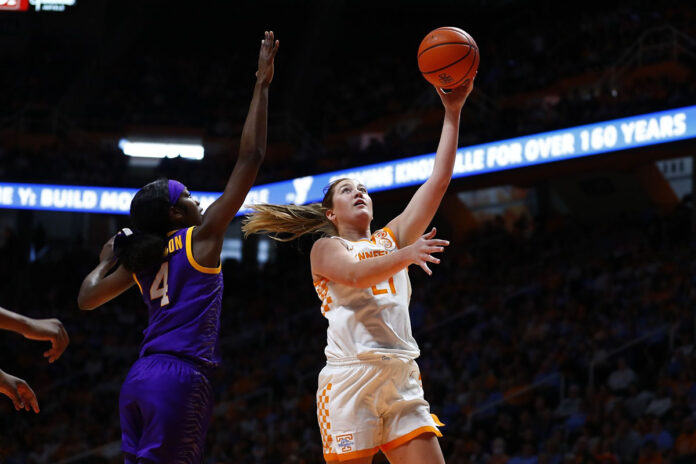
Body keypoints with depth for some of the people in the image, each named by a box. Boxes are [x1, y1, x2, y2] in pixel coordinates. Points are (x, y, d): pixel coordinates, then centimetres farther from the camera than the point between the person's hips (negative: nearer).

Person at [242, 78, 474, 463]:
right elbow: (354, 274, -14)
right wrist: (406, 255, -29)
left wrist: (452, 113, 9)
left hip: (401, 380, 5)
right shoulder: (325, 248, 10)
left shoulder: (390, 239, 21)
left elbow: (438, 181, 15)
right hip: (350, 378, -4)